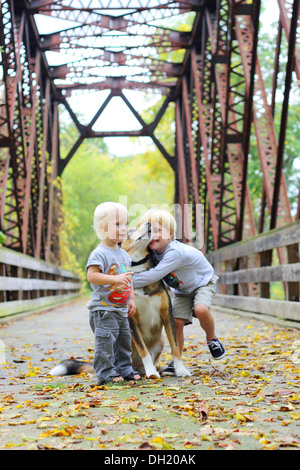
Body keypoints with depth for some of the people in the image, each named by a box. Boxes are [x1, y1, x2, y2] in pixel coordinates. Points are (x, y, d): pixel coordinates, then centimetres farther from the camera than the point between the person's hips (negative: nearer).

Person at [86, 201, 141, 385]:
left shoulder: (124, 254, 12)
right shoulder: (99, 253, -15)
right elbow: (92, 275, -26)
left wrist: (131, 299, 13)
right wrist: (115, 279, -33)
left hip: (122, 308, 8)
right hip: (103, 308, -8)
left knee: (124, 340, 15)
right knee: (105, 340, -7)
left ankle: (124, 368, 27)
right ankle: (105, 372, 2)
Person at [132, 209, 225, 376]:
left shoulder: (175, 252, -39)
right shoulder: (153, 251, -15)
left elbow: (154, 275, -43)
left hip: (203, 282, -6)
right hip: (182, 290, 6)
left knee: (201, 309, -33)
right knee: (176, 321, -11)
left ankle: (213, 340, -5)